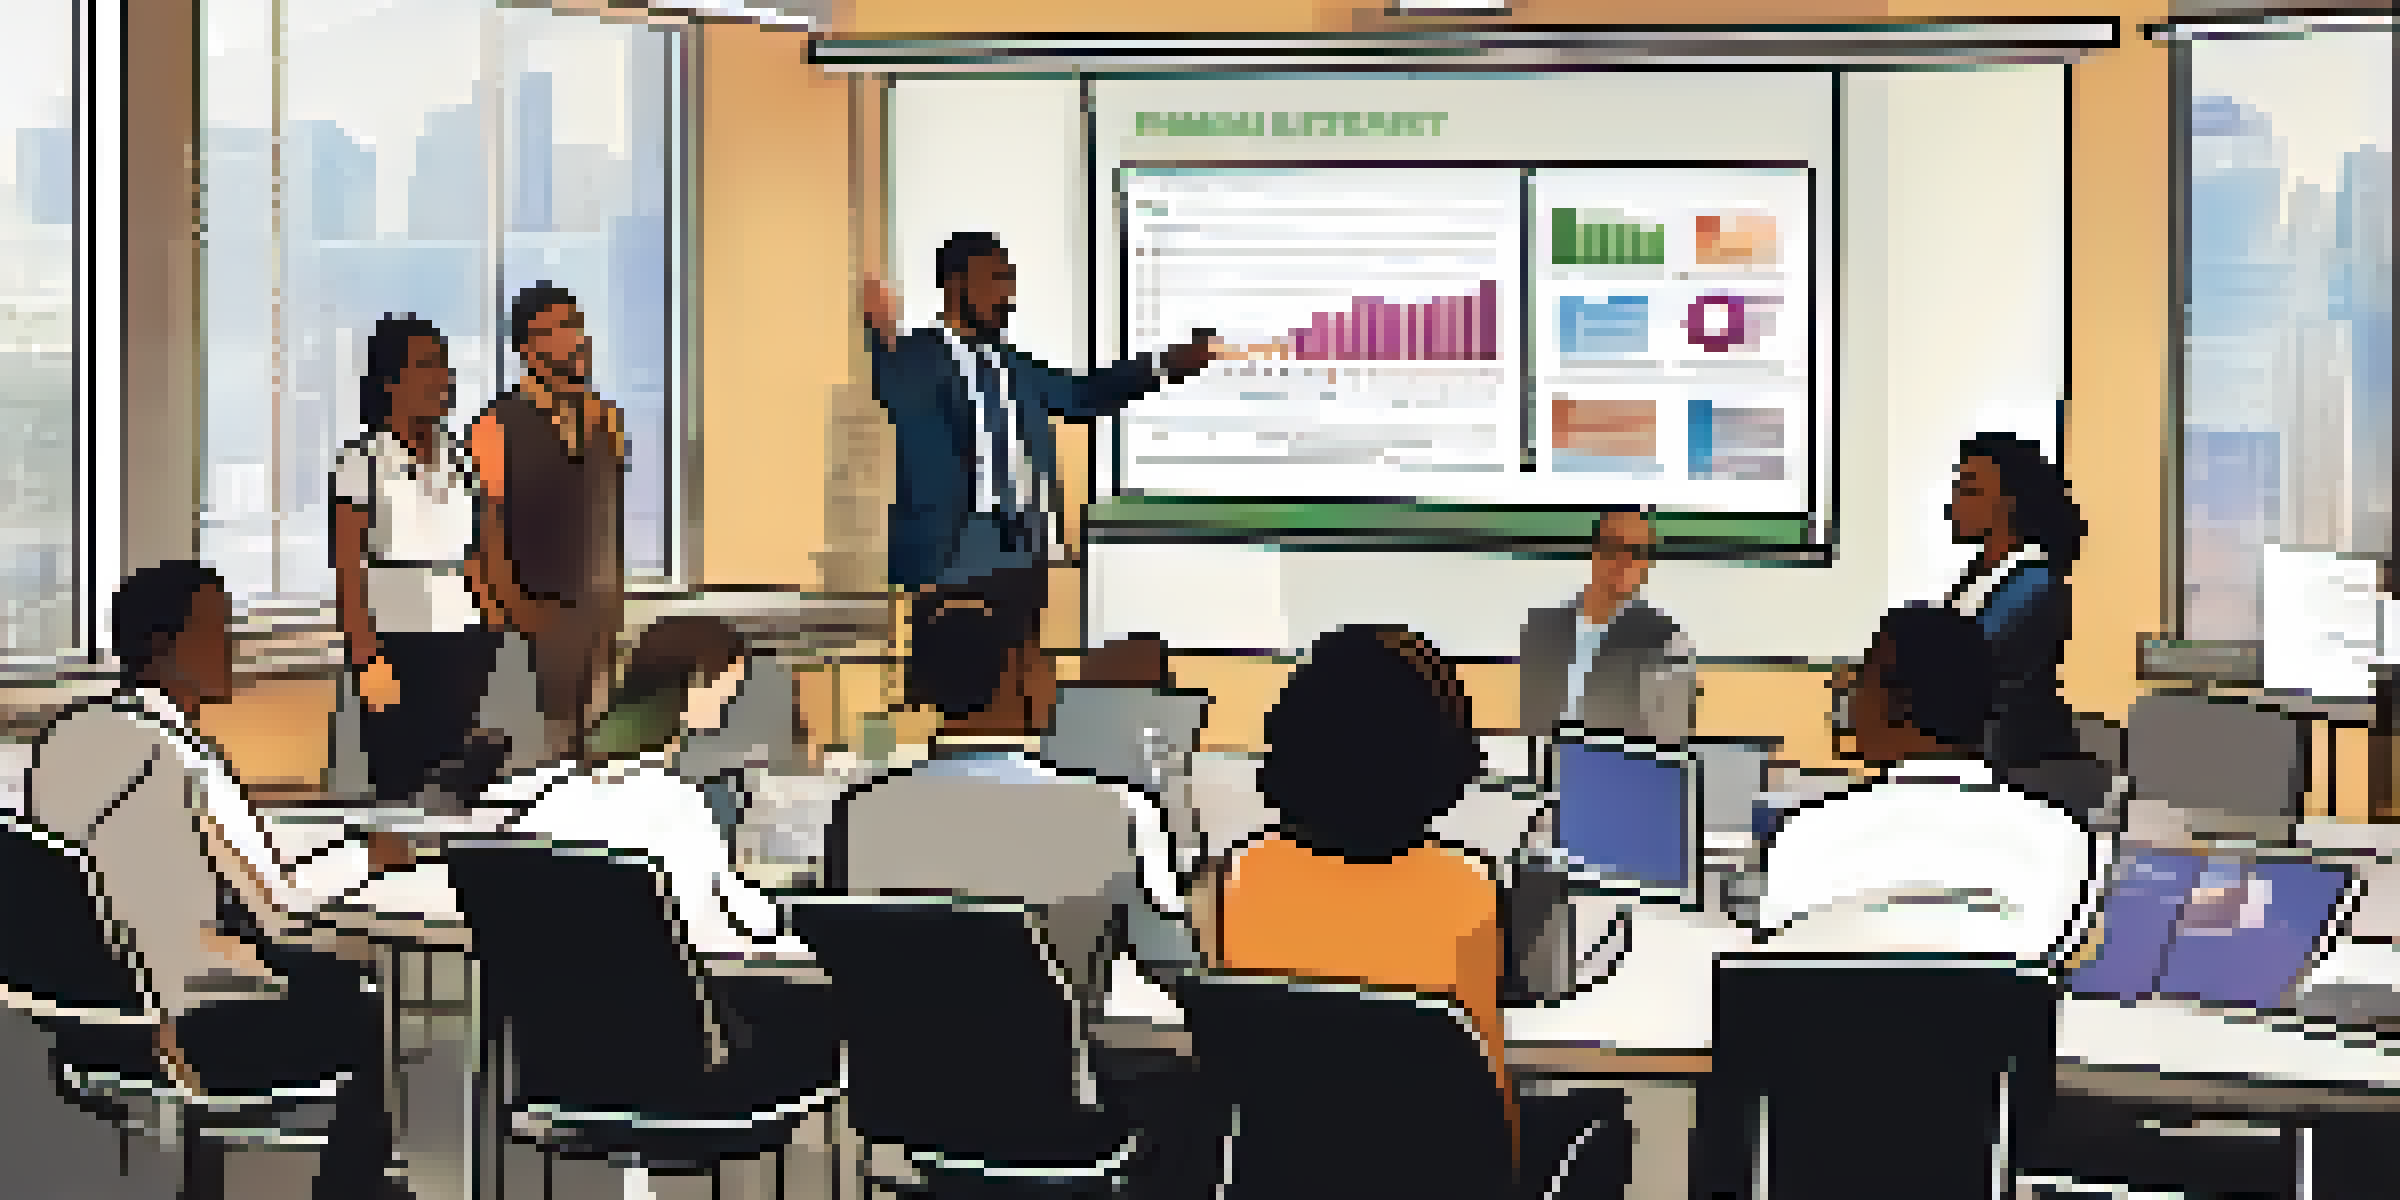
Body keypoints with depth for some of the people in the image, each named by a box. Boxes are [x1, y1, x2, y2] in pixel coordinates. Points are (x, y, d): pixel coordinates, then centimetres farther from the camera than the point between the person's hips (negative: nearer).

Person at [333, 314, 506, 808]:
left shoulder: (458, 461, 10)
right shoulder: (362, 462, -3)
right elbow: (348, 572, -6)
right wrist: (367, 660, -13)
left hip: (465, 642, 4)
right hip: (396, 642, -4)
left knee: (472, 782, -3)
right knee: (399, 783, -3)